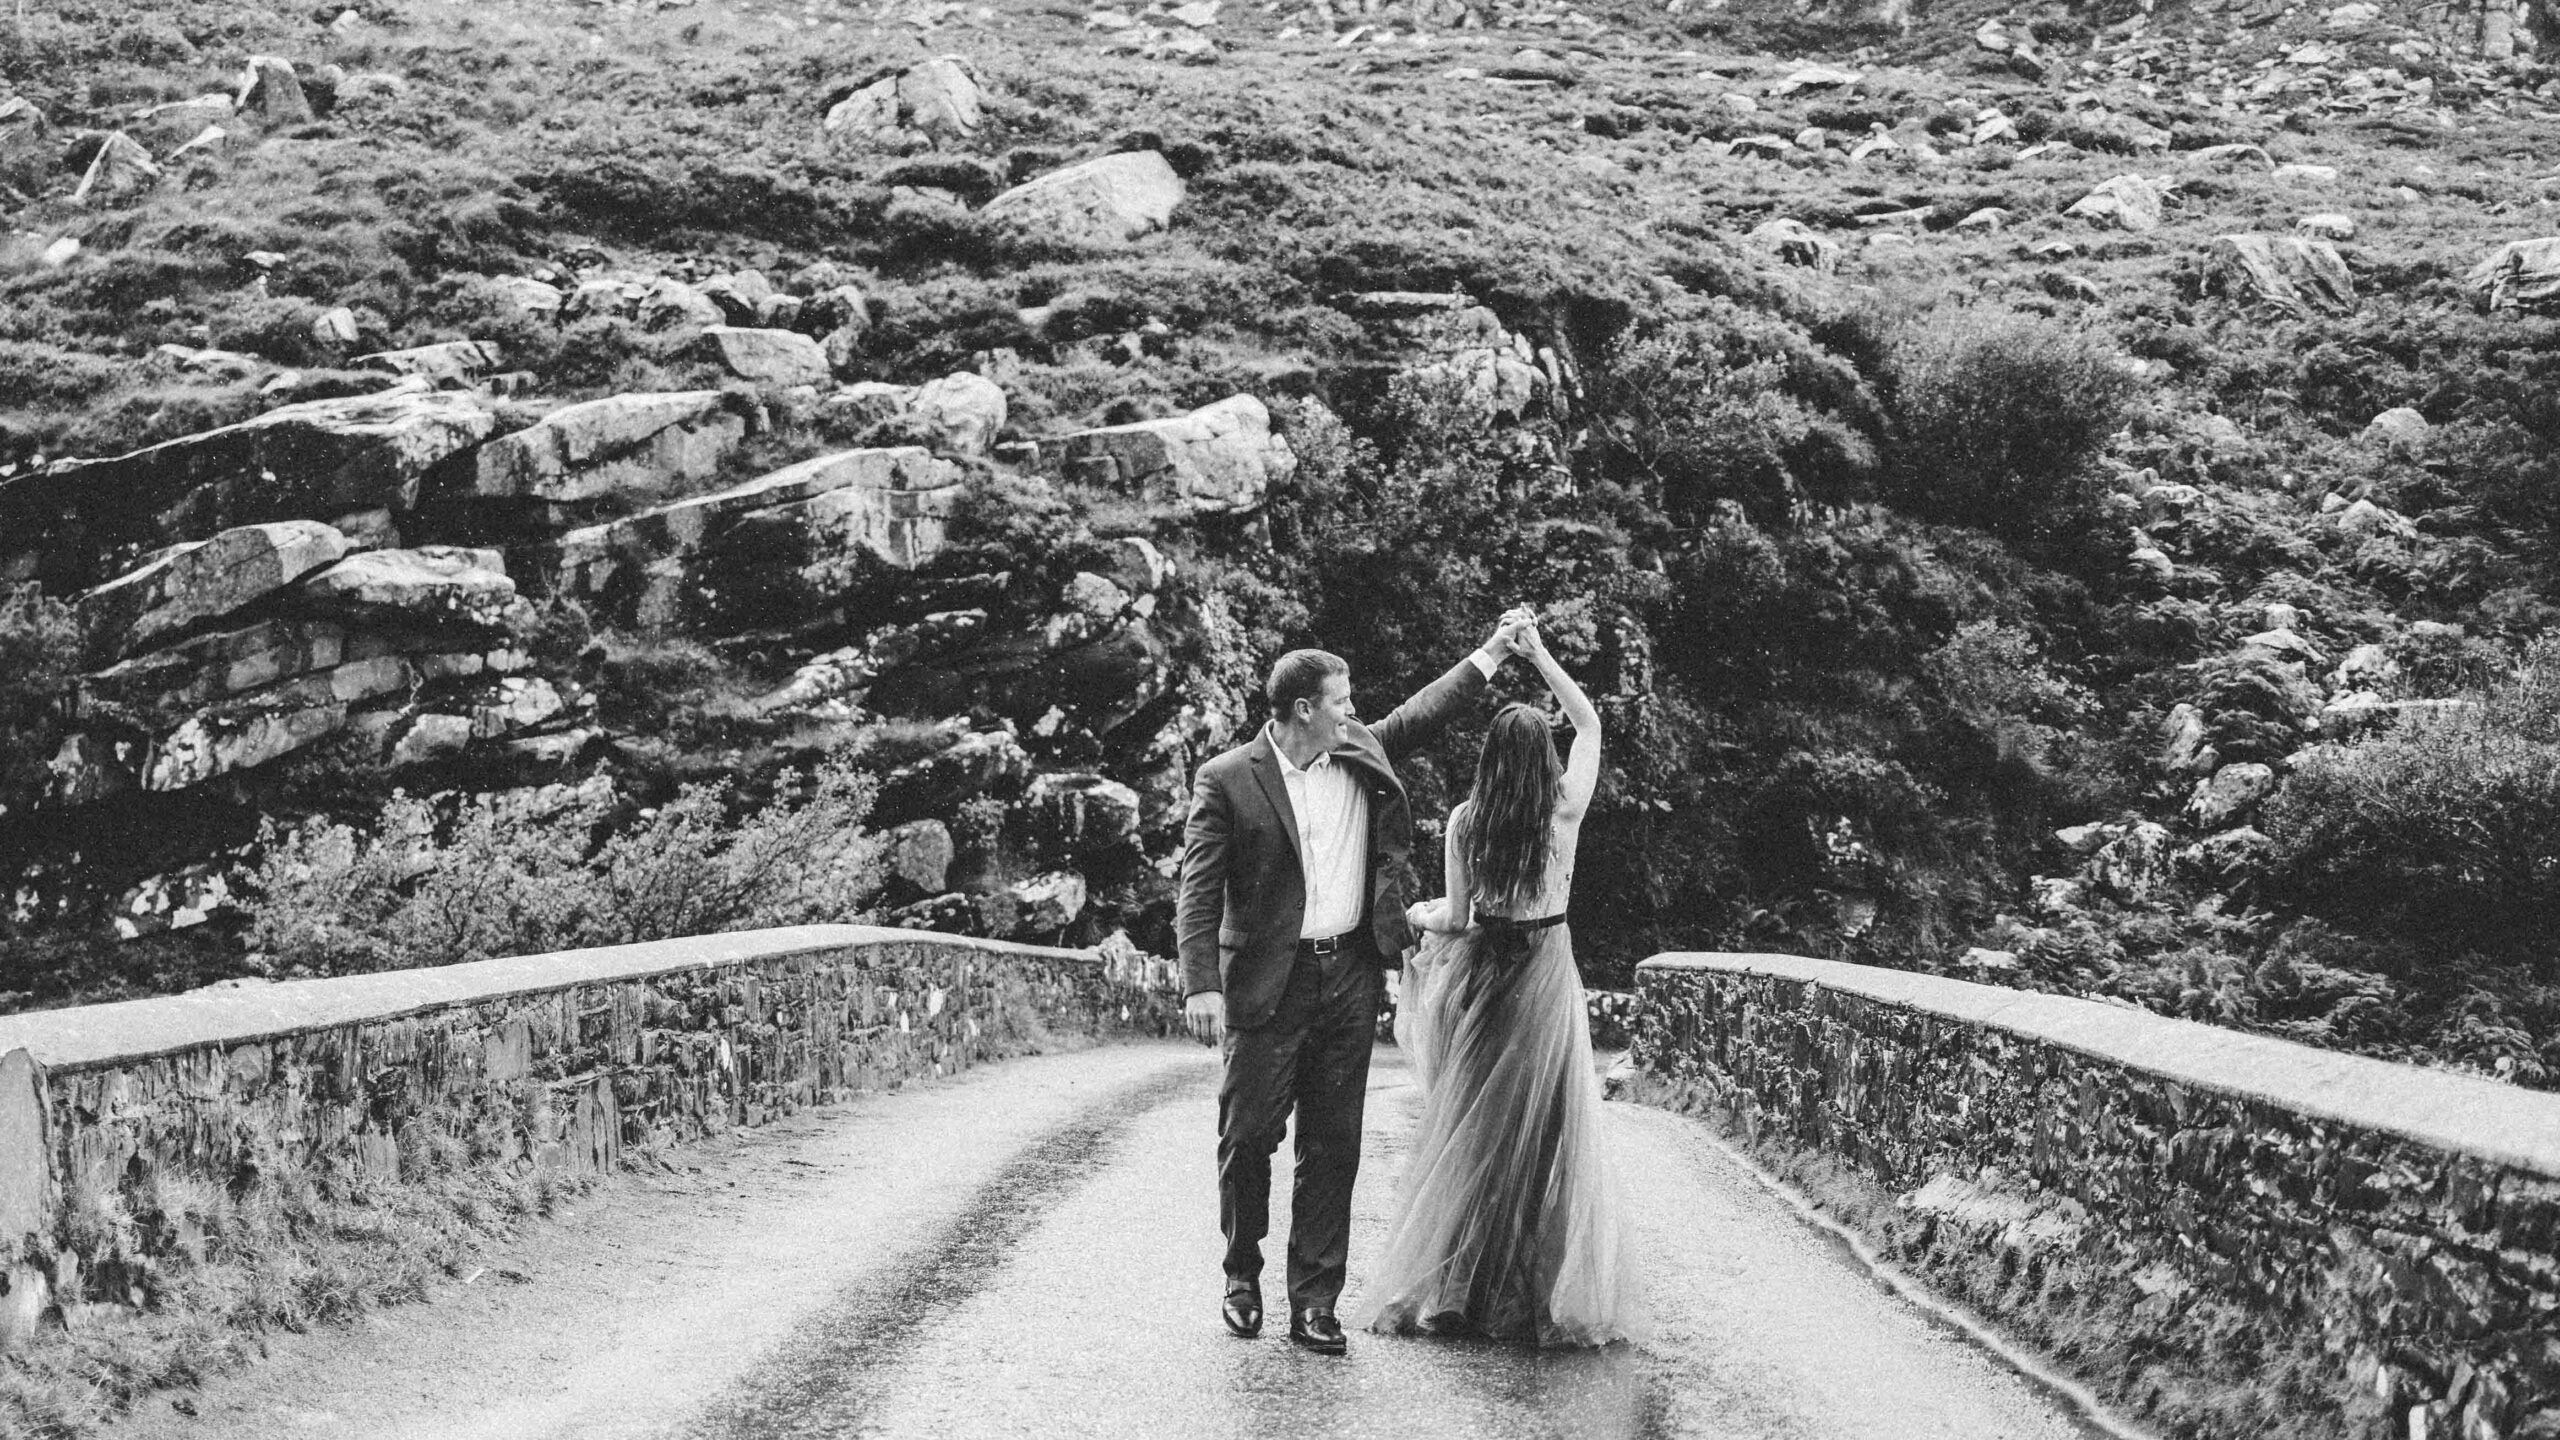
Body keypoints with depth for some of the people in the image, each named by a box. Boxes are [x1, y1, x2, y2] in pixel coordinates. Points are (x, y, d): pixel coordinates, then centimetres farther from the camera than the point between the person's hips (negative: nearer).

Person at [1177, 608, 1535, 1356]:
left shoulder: (1363, 755, 8)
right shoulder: (1227, 780, -7)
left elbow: (1425, 710, 22)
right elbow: (1198, 891, -9)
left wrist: (1496, 648, 19)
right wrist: (1201, 986, -16)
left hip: (1349, 974, 5)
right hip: (1267, 983, -4)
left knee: (1334, 1146, 5)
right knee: (1248, 1135, 3)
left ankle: (1314, 1300, 11)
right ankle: (1242, 1277, 24)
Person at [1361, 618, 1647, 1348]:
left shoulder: (1466, 821, -7)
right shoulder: (1566, 808, -8)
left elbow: (1457, 918, -4)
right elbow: (1591, 723, 8)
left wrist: (1420, 916, 16)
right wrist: (1540, 656, 10)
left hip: (1480, 972, 1)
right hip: (1544, 972, -1)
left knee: (1470, 1129, 9)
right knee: (1546, 1130, 4)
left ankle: (1450, 1289, 13)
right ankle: (1539, 1294, 6)